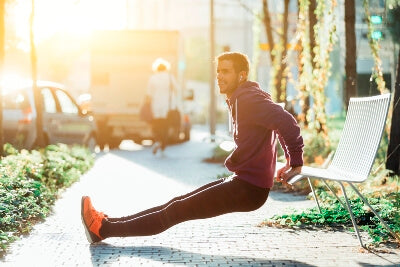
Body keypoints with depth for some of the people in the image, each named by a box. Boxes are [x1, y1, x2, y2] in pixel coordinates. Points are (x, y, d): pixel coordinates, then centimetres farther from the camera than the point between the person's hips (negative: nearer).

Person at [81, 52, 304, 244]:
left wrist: (296, 164, -20)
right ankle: (108, 224, 11)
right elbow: (283, 122, 24)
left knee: (176, 211, -7)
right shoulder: (239, 99, 15)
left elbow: (287, 122, -28)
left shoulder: (248, 99, -17)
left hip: (249, 189, -10)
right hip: (241, 181, 10)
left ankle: (104, 229, -3)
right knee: (177, 204, 8)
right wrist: (291, 161, 20)